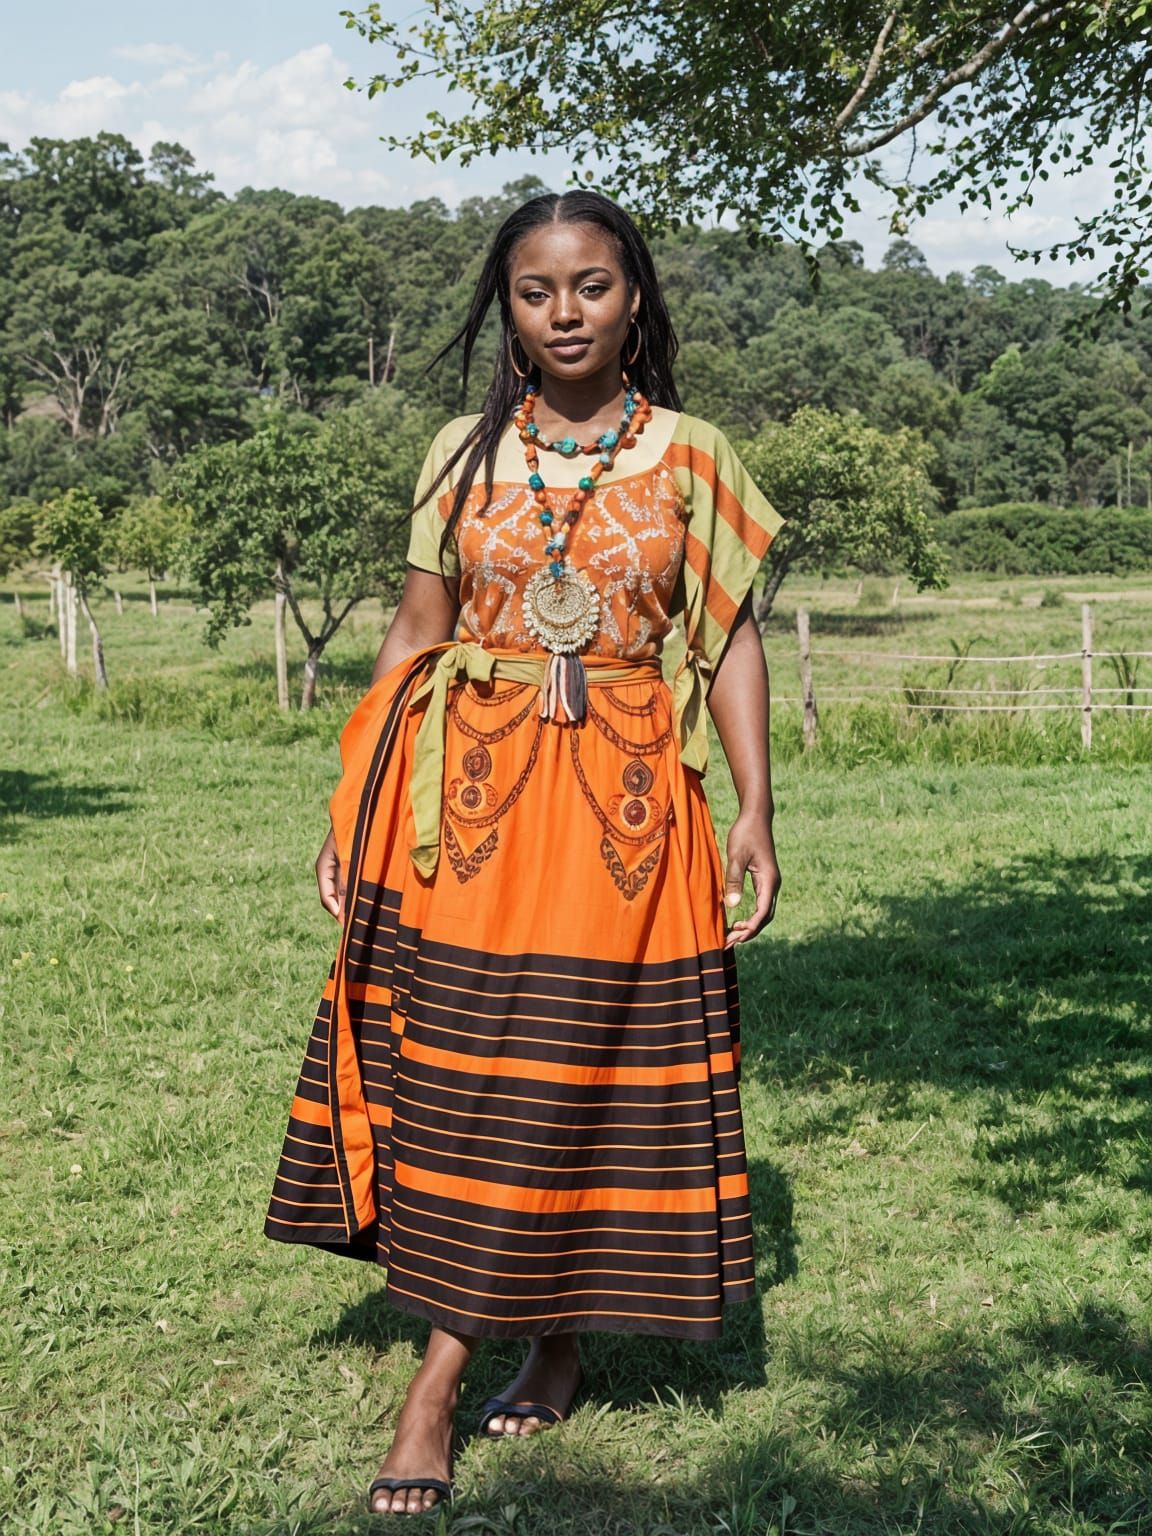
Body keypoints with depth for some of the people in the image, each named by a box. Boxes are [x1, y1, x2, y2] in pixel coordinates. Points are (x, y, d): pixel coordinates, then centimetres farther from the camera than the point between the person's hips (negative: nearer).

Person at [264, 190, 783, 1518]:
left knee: (584, 1075, 2)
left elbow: (732, 644, 4)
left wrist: (756, 809, -6)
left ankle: (555, 1340, 14)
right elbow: (414, 638, 8)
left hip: (626, 812, -1)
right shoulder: (464, 455, 7)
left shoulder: (691, 460, 3)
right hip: (468, 807, 1)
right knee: (454, 1073, 2)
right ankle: (438, 1384, 15)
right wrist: (351, 808, 3)